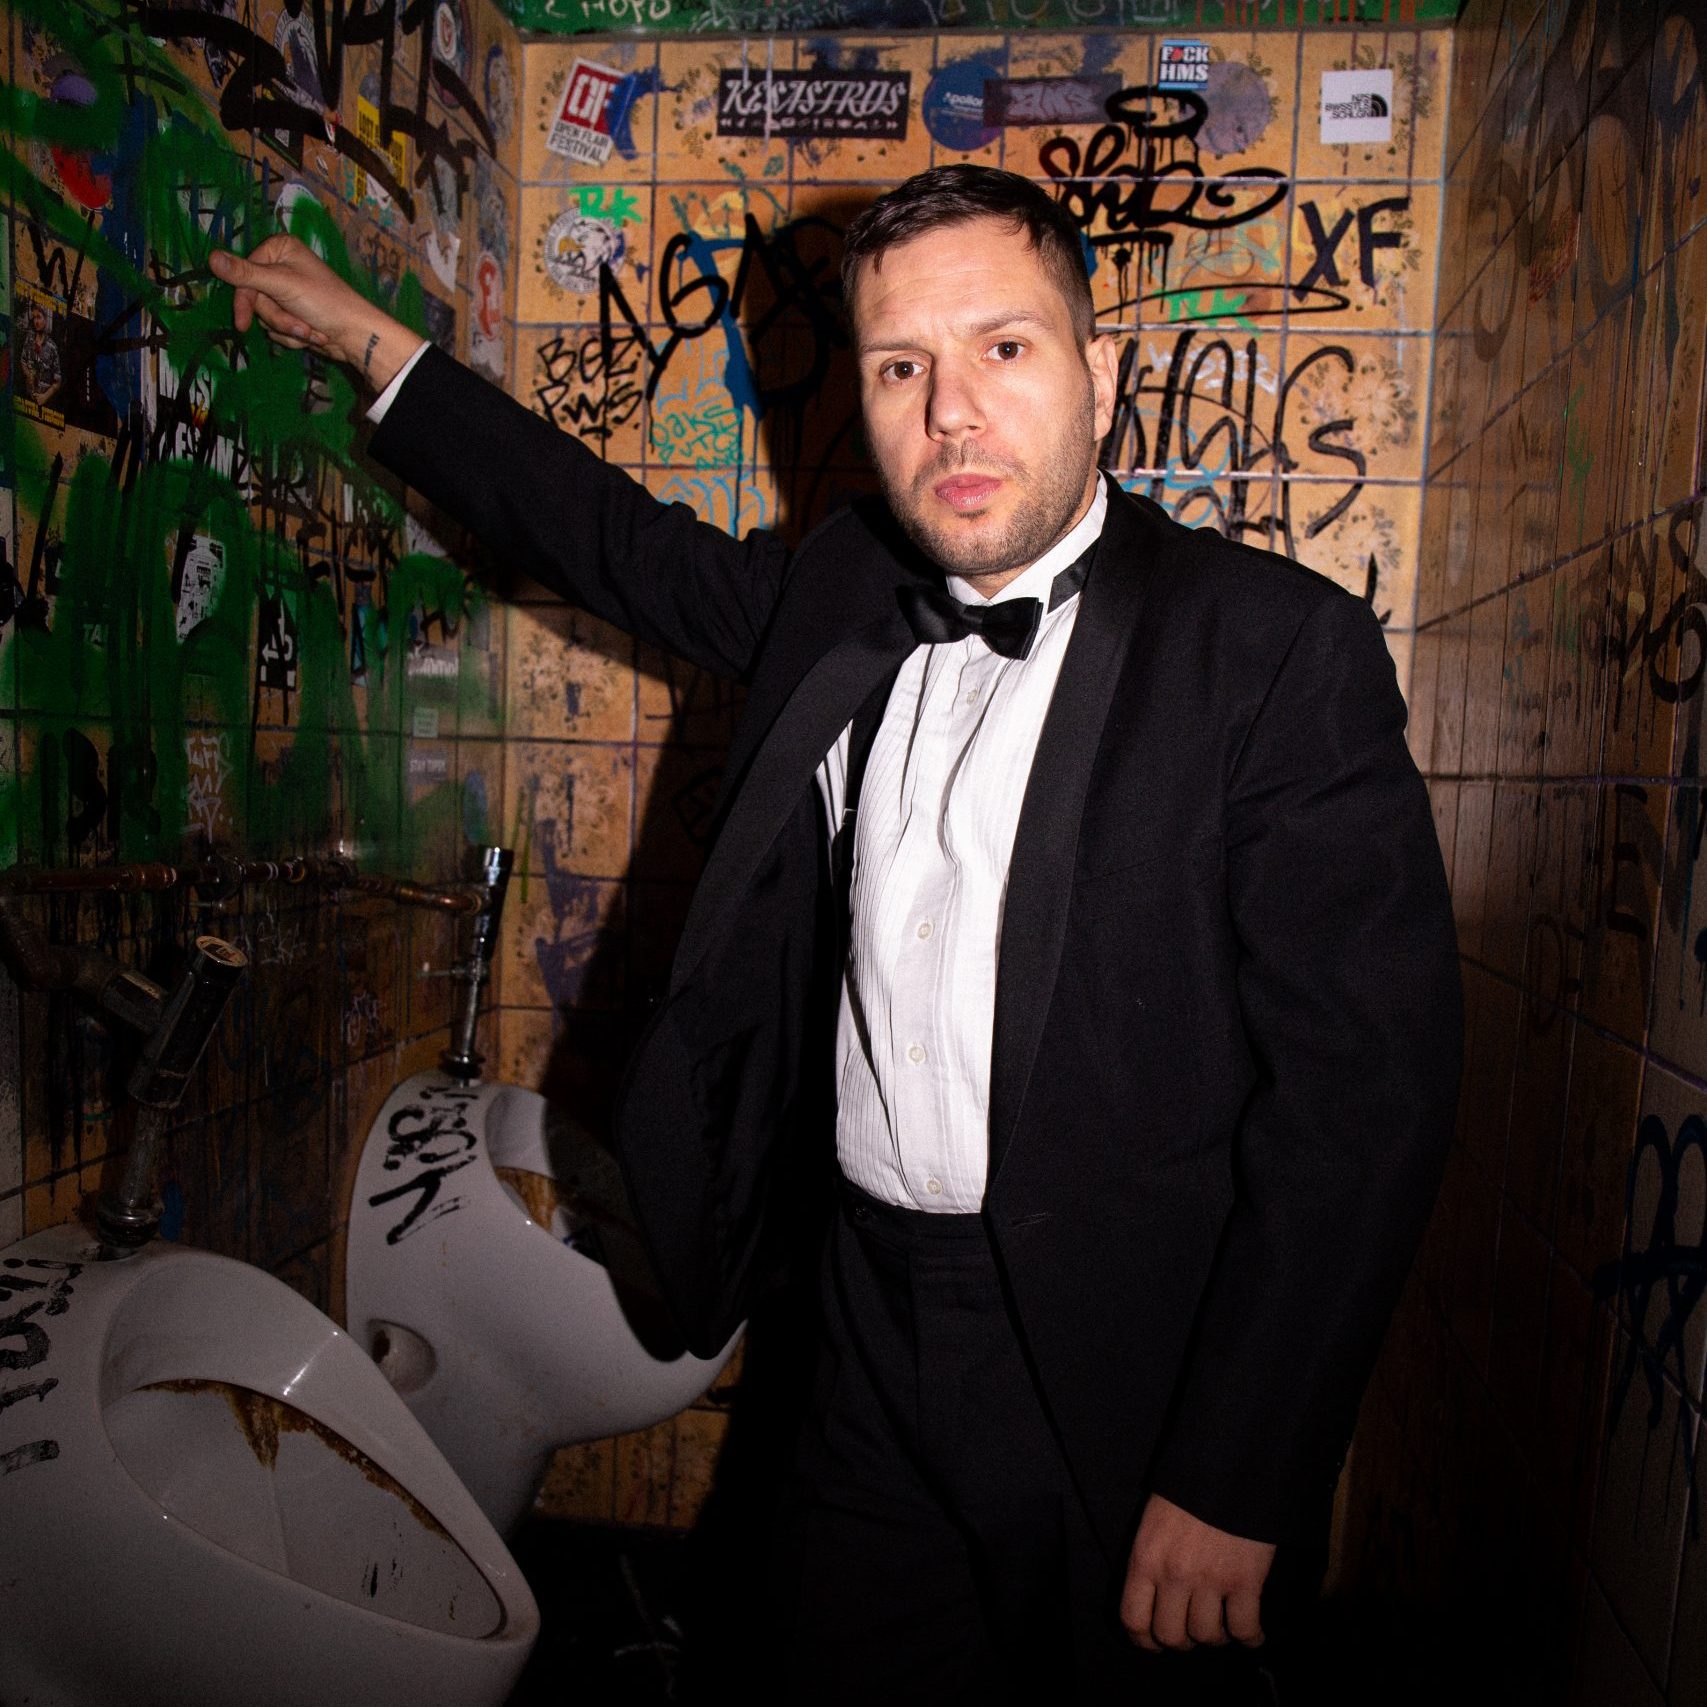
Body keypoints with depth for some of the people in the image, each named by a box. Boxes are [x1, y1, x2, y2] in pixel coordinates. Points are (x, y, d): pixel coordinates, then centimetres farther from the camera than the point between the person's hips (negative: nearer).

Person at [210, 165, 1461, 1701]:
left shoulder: (1281, 649, -14)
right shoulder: (840, 593, 2)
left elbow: (1365, 1092, -16)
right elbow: (634, 546, 19)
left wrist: (1236, 1487, -15)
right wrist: (372, 343, 24)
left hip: (1119, 1386, -4)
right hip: (877, 1339, 5)